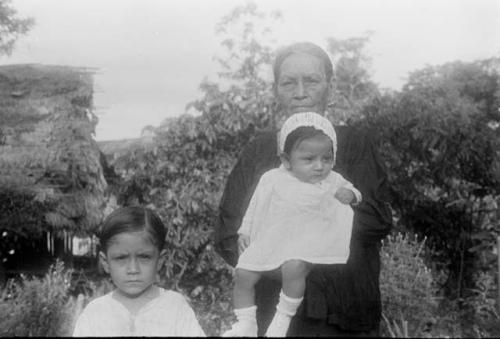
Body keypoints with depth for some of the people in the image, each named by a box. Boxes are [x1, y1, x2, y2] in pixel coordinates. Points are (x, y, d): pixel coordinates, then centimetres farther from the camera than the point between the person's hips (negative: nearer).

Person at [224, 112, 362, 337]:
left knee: (293, 267, -34)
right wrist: (245, 231, 10)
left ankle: (284, 317, -14)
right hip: (270, 241, 3)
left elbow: (350, 190, 18)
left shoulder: (333, 180, 3)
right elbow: (255, 207, 14)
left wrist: (349, 194, -5)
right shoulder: (272, 179, 3)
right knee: (243, 273, -10)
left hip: (305, 243, -2)